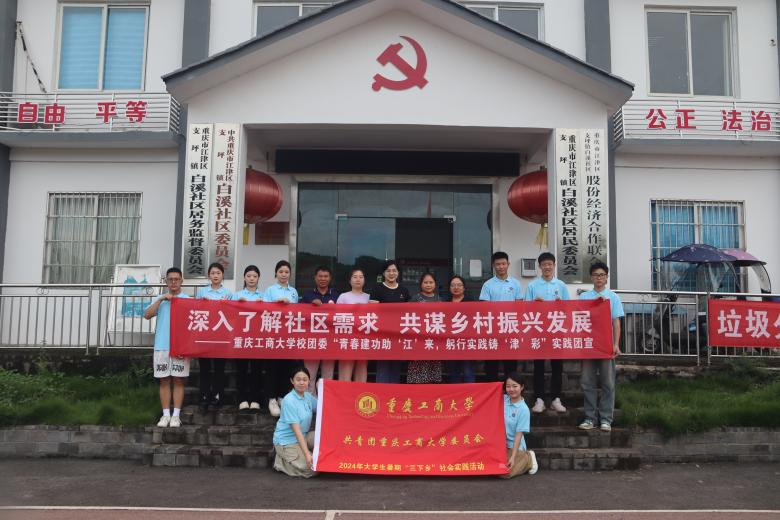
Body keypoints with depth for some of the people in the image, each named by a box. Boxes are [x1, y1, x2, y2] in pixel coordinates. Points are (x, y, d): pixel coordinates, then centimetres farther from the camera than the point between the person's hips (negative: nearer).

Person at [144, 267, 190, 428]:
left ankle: (176, 415, 5)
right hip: (162, 346, 2)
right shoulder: (160, 299, 12)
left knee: (178, 380, 1)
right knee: (164, 381, 4)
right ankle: (166, 414, 10)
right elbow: (147, 315, -2)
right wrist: (161, 299, -11)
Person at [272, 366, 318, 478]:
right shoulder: (289, 401, -21)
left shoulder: (308, 396, 3)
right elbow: (296, 429, -25)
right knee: (311, 469, -20)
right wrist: (307, 454, -29)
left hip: (303, 437, 7)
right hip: (286, 441, -7)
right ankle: (281, 461, 3)